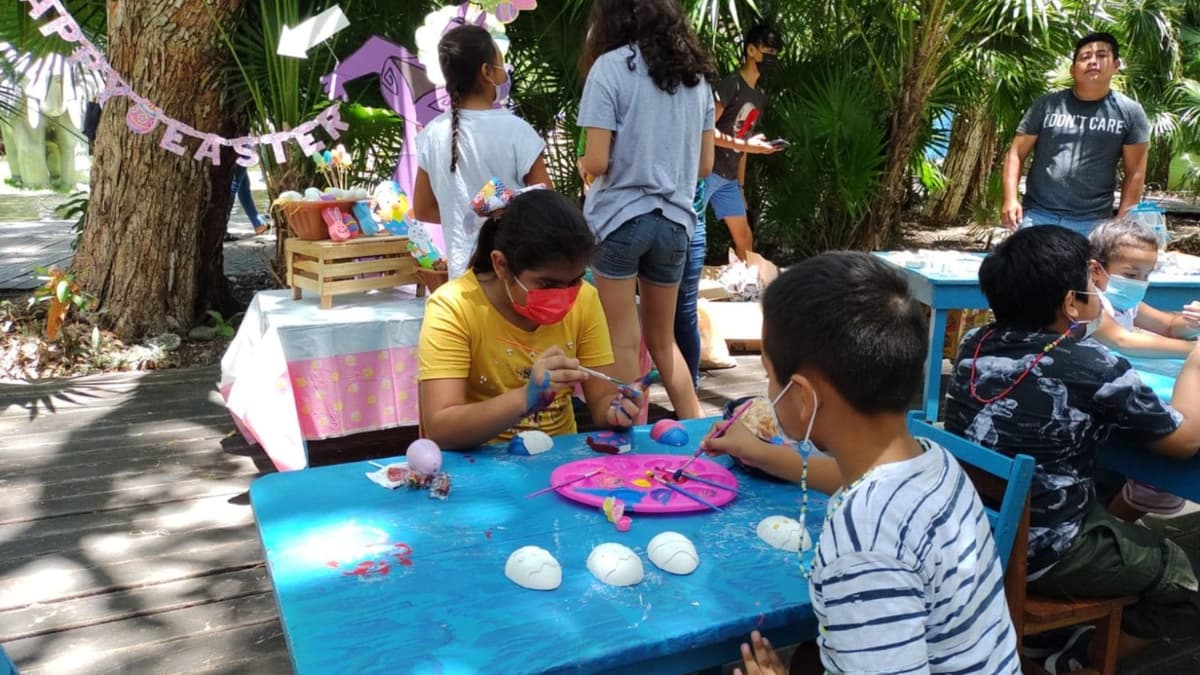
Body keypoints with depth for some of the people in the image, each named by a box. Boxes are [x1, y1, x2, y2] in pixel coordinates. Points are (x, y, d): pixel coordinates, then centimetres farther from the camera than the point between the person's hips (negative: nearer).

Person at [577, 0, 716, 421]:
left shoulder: (610, 67, -7)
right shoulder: (696, 73, 9)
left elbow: (597, 162, -12)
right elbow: (704, 165, 12)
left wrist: (582, 165, 9)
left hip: (620, 218, -5)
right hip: (675, 220, 5)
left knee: (624, 342, 5)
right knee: (662, 338, 19)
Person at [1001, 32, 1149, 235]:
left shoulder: (1129, 112, 4)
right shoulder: (1047, 105, 4)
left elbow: (1135, 172, 5)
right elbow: (1016, 153, 5)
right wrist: (1010, 199, -9)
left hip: (1093, 223, 0)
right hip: (1038, 215, 0)